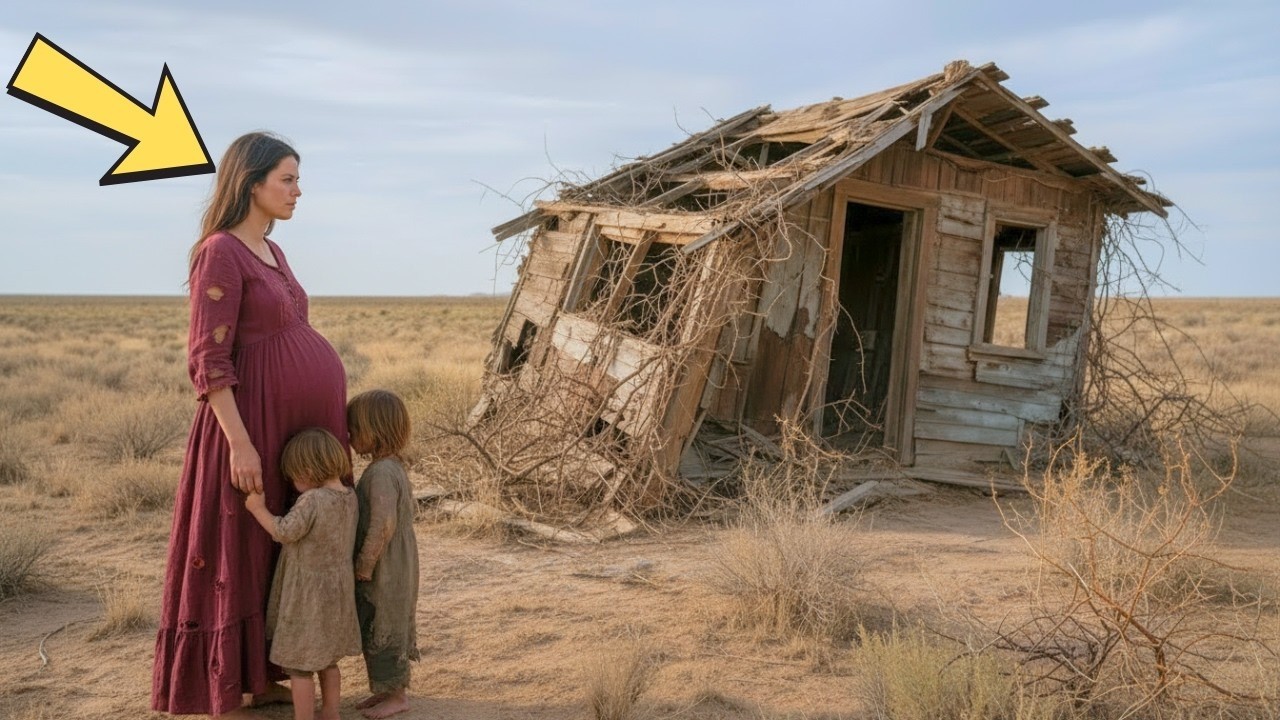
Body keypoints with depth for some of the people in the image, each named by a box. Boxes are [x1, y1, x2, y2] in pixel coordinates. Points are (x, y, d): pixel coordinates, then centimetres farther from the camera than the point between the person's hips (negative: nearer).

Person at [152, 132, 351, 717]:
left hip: (295, 427, 9)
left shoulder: (271, 252, 13)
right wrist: (240, 443, -21)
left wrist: (325, 425, 18)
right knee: (239, 557, 2)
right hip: (254, 426, -9)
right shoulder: (221, 254, -14)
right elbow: (208, 360, -18)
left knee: (281, 554, 15)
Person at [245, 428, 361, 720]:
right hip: (336, 591, 8)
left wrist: (258, 508, -12)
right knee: (327, 660, 20)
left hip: (308, 595, -8)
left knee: (299, 664, 3)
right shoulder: (349, 496, 0)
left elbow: (284, 532, -22)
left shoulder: (312, 500, -24)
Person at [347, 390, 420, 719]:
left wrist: (365, 564, -18)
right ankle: (388, 688, 30)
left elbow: (383, 524, -29)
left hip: (384, 573, -10)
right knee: (382, 631, 19)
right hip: (392, 569, 10)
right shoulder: (394, 467, 7)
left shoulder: (381, 473, -23)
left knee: (382, 631, 4)